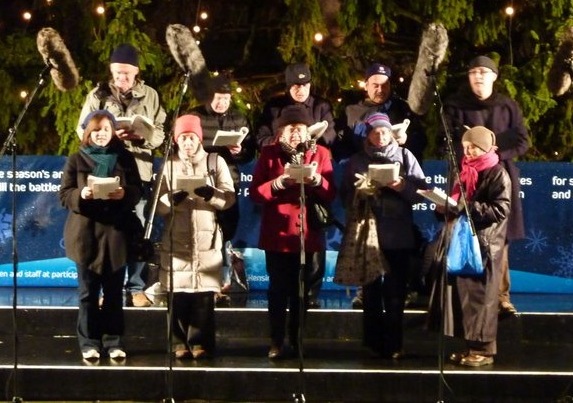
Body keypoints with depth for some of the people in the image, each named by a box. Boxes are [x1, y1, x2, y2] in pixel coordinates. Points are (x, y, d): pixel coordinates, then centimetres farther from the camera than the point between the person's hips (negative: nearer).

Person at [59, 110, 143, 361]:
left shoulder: (125, 158, 8)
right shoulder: (76, 160, 5)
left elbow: (137, 191, 4)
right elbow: (64, 194, 0)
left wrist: (124, 193, -18)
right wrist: (81, 194, -21)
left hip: (115, 231, 1)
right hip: (86, 233, -1)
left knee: (114, 291, 5)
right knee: (88, 291, 3)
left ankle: (113, 341, 13)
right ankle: (89, 342, 9)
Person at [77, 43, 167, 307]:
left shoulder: (150, 95, 7)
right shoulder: (98, 95, 5)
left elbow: (160, 133, 5)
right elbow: (83, 129, 2)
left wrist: (143, 136, -17)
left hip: (139, 171, 0)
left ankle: (136, 289, 10)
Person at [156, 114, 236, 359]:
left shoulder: (216, 162, 8)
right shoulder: (169, 165, 10)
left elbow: (230, 198, -1)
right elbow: (158, 205, 3)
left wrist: (209, 193, -20)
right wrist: (173, 198, -18)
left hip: (207, 239, 0)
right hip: (176, 239, 1)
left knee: (204, 295, -2)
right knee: (178, 295, 0)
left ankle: (201, 343, 5)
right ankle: (180, 344, 7)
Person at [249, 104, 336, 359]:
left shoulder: (320, 153, 7)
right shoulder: (269, 153, 3)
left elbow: (331, 194, 1)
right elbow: (254, 192, -4)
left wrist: (317, 180, -18)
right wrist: (278, 183, -20)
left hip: (307, 233, 2)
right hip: (277, 233, -1)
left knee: (301, 290, 5)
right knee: (278, 288, -2)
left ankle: (297, 341, 14)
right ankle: (276, 342, 3)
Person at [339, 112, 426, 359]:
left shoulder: (405, 156, 7)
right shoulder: (357, 161, 9)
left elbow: (421, 191, 0)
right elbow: (346, 197, 4)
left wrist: (402, 186, -17)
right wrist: (361, 191, -15)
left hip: (399, 234, 0)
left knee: (396, 292, 1)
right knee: (371, 290, 6)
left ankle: (393, 345, 7)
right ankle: (373, 344, 13)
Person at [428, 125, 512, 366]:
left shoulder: (497, 174, -7)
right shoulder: (466, 171, 16)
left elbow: (500, 210, -16)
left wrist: (466, 207, -21)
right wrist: (446, 207, 1)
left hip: (484, 244, -7)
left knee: (479, 295, -5)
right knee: (461, 293, 6)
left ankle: (484, 349, 1)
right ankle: (471, 346, 13)